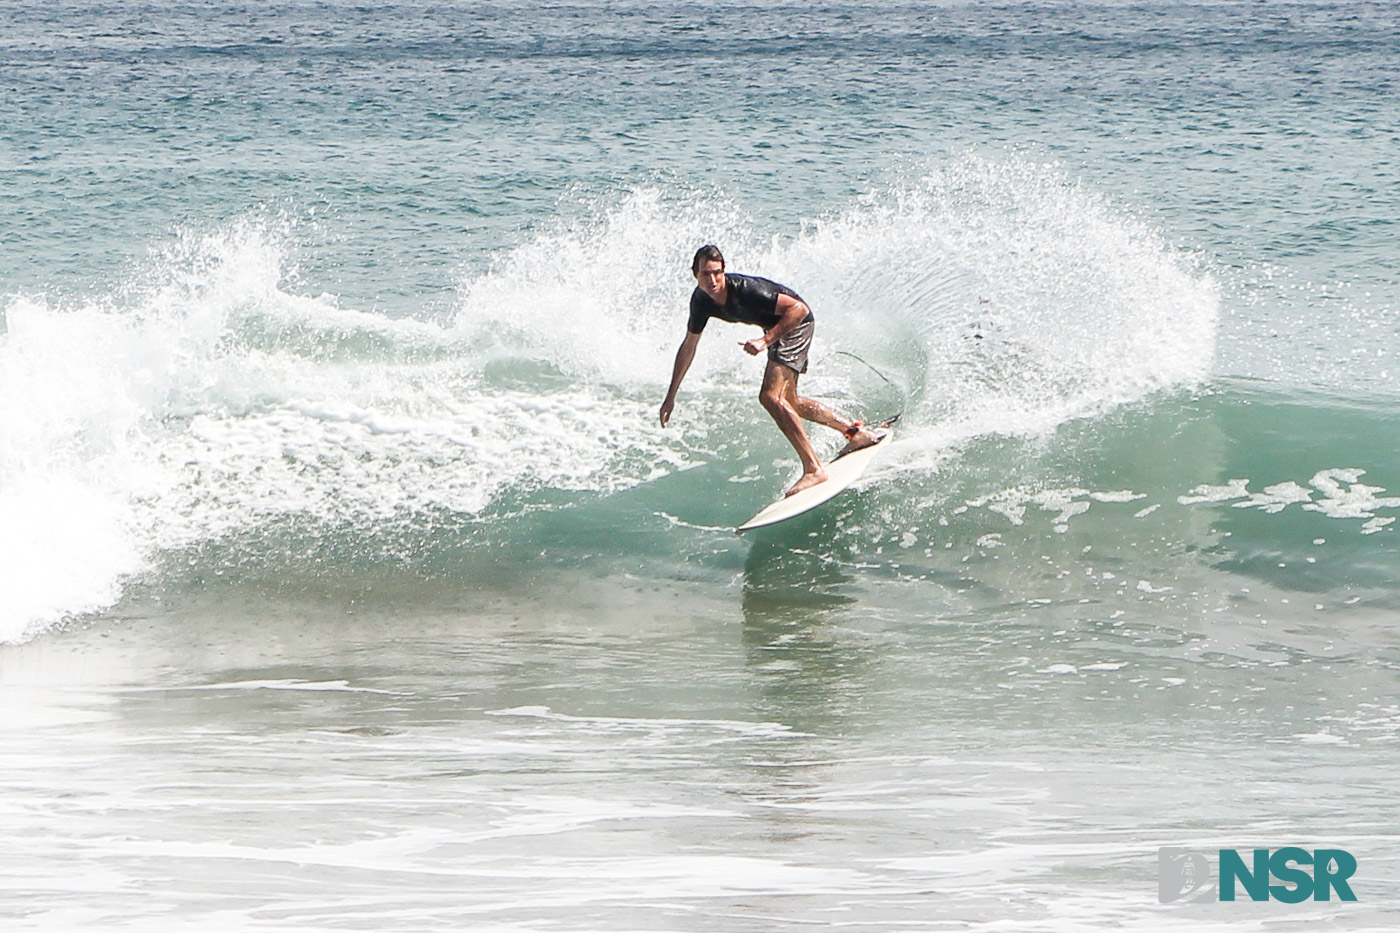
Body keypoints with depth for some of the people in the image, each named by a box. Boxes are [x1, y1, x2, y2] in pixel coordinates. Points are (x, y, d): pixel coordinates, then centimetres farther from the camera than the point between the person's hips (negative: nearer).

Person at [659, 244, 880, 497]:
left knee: (771, 396, -22)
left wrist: (766, 341, -36)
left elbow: (798, 308, -29)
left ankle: (813, 468, -22)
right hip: (775, 327, 9)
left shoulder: (745, 289, -33)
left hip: (795, 323, -9)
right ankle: (856, 433, 33)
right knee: (787, 401, 21)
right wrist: (671, 396, 4)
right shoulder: (701, 300, -11)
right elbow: (688, 347, 2)